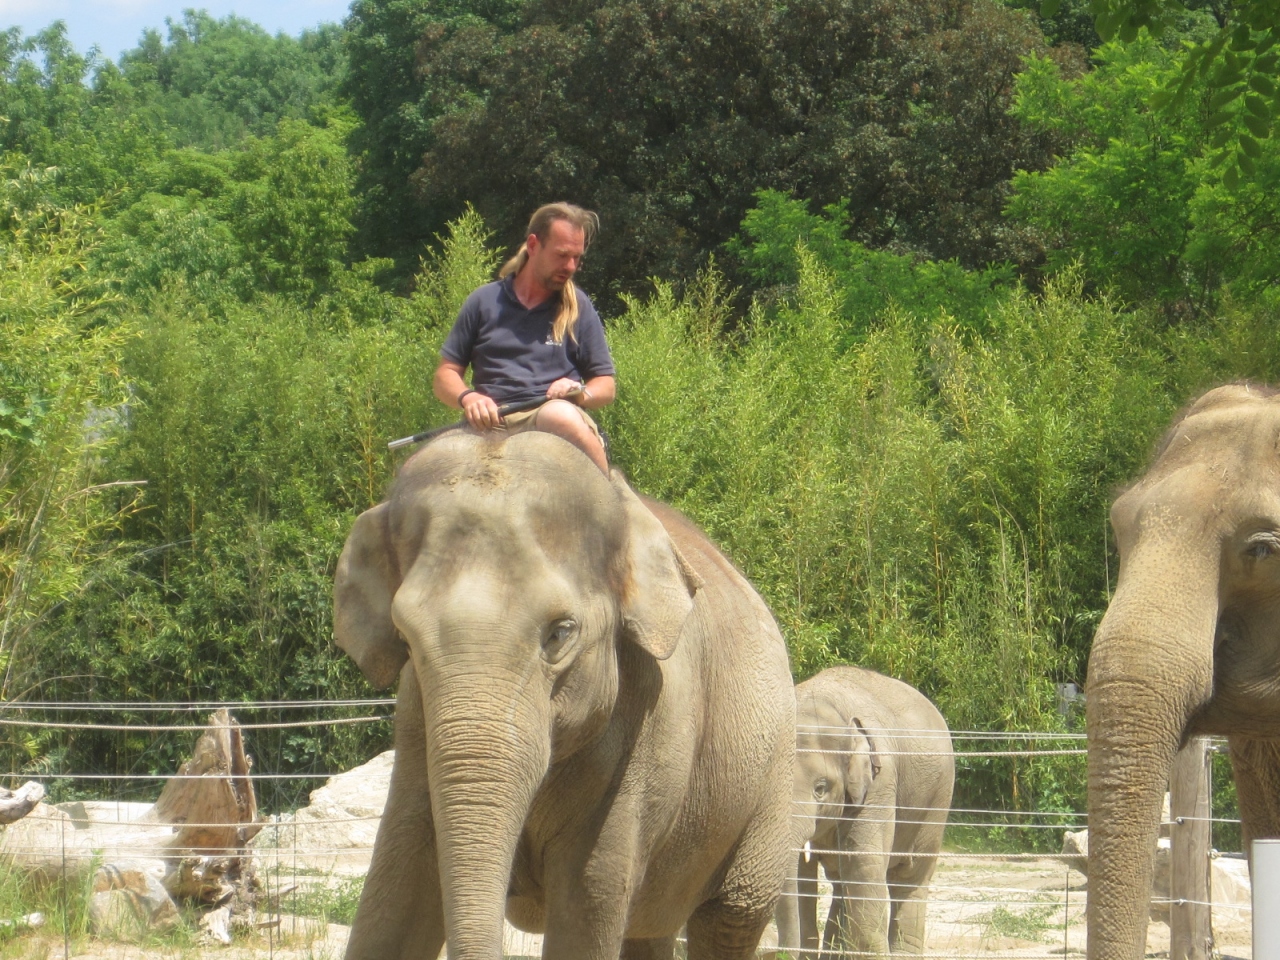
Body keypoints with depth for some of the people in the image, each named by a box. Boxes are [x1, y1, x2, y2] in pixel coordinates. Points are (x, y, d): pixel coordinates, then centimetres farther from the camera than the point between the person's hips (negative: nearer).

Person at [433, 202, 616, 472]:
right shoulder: (485, 302, 16)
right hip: (492, 424, 1)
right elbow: (444, 377, 16)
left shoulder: (578, 307, 16)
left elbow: (605, 387, 17)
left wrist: (581, 393, -7)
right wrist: (467, 397, -7)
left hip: (556, 413, -1)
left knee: (561, 416, -40)